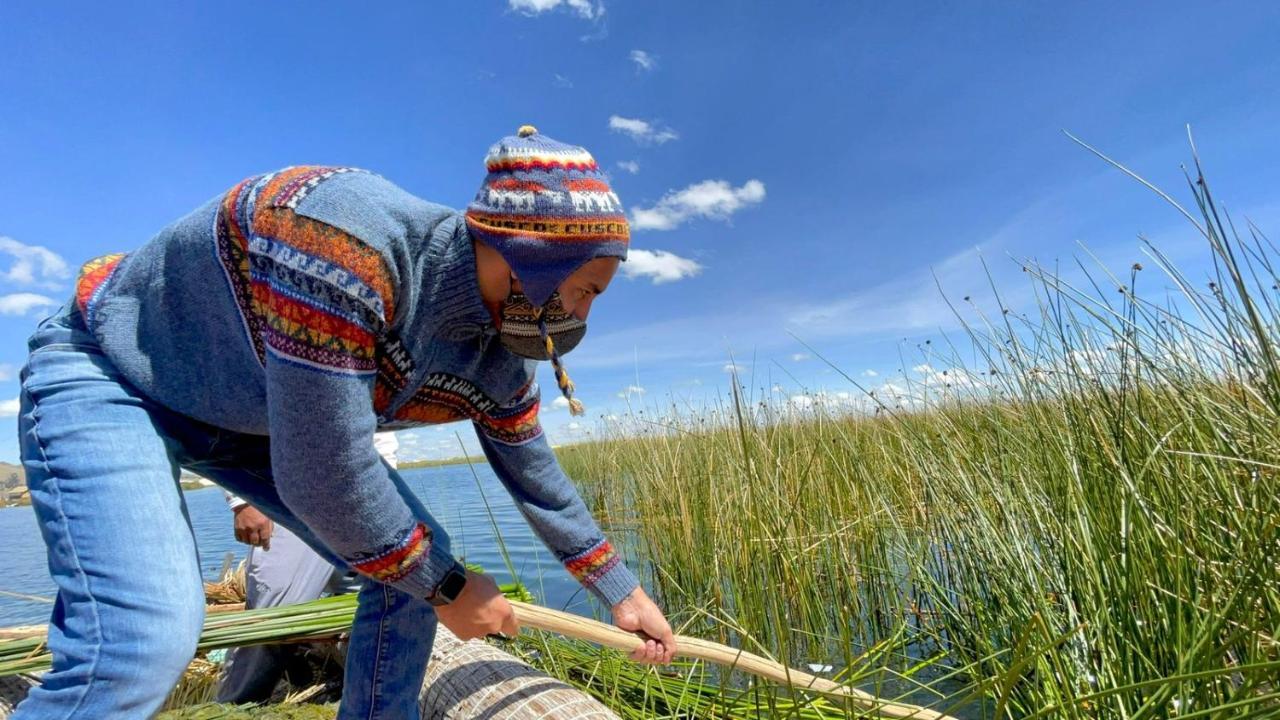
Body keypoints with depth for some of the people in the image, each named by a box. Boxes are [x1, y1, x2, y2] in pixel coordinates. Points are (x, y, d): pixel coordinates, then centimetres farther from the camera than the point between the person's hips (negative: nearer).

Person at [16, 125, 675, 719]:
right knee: (147, 640, -25)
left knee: (417, 559, -1)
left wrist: (622, 593, 10)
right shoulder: (347, 234, -38)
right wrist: (446, 588, -19)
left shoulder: (497, 364, -13)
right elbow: (323, 474, -35)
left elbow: (538, 482, 0)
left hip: (251, 420, 6)